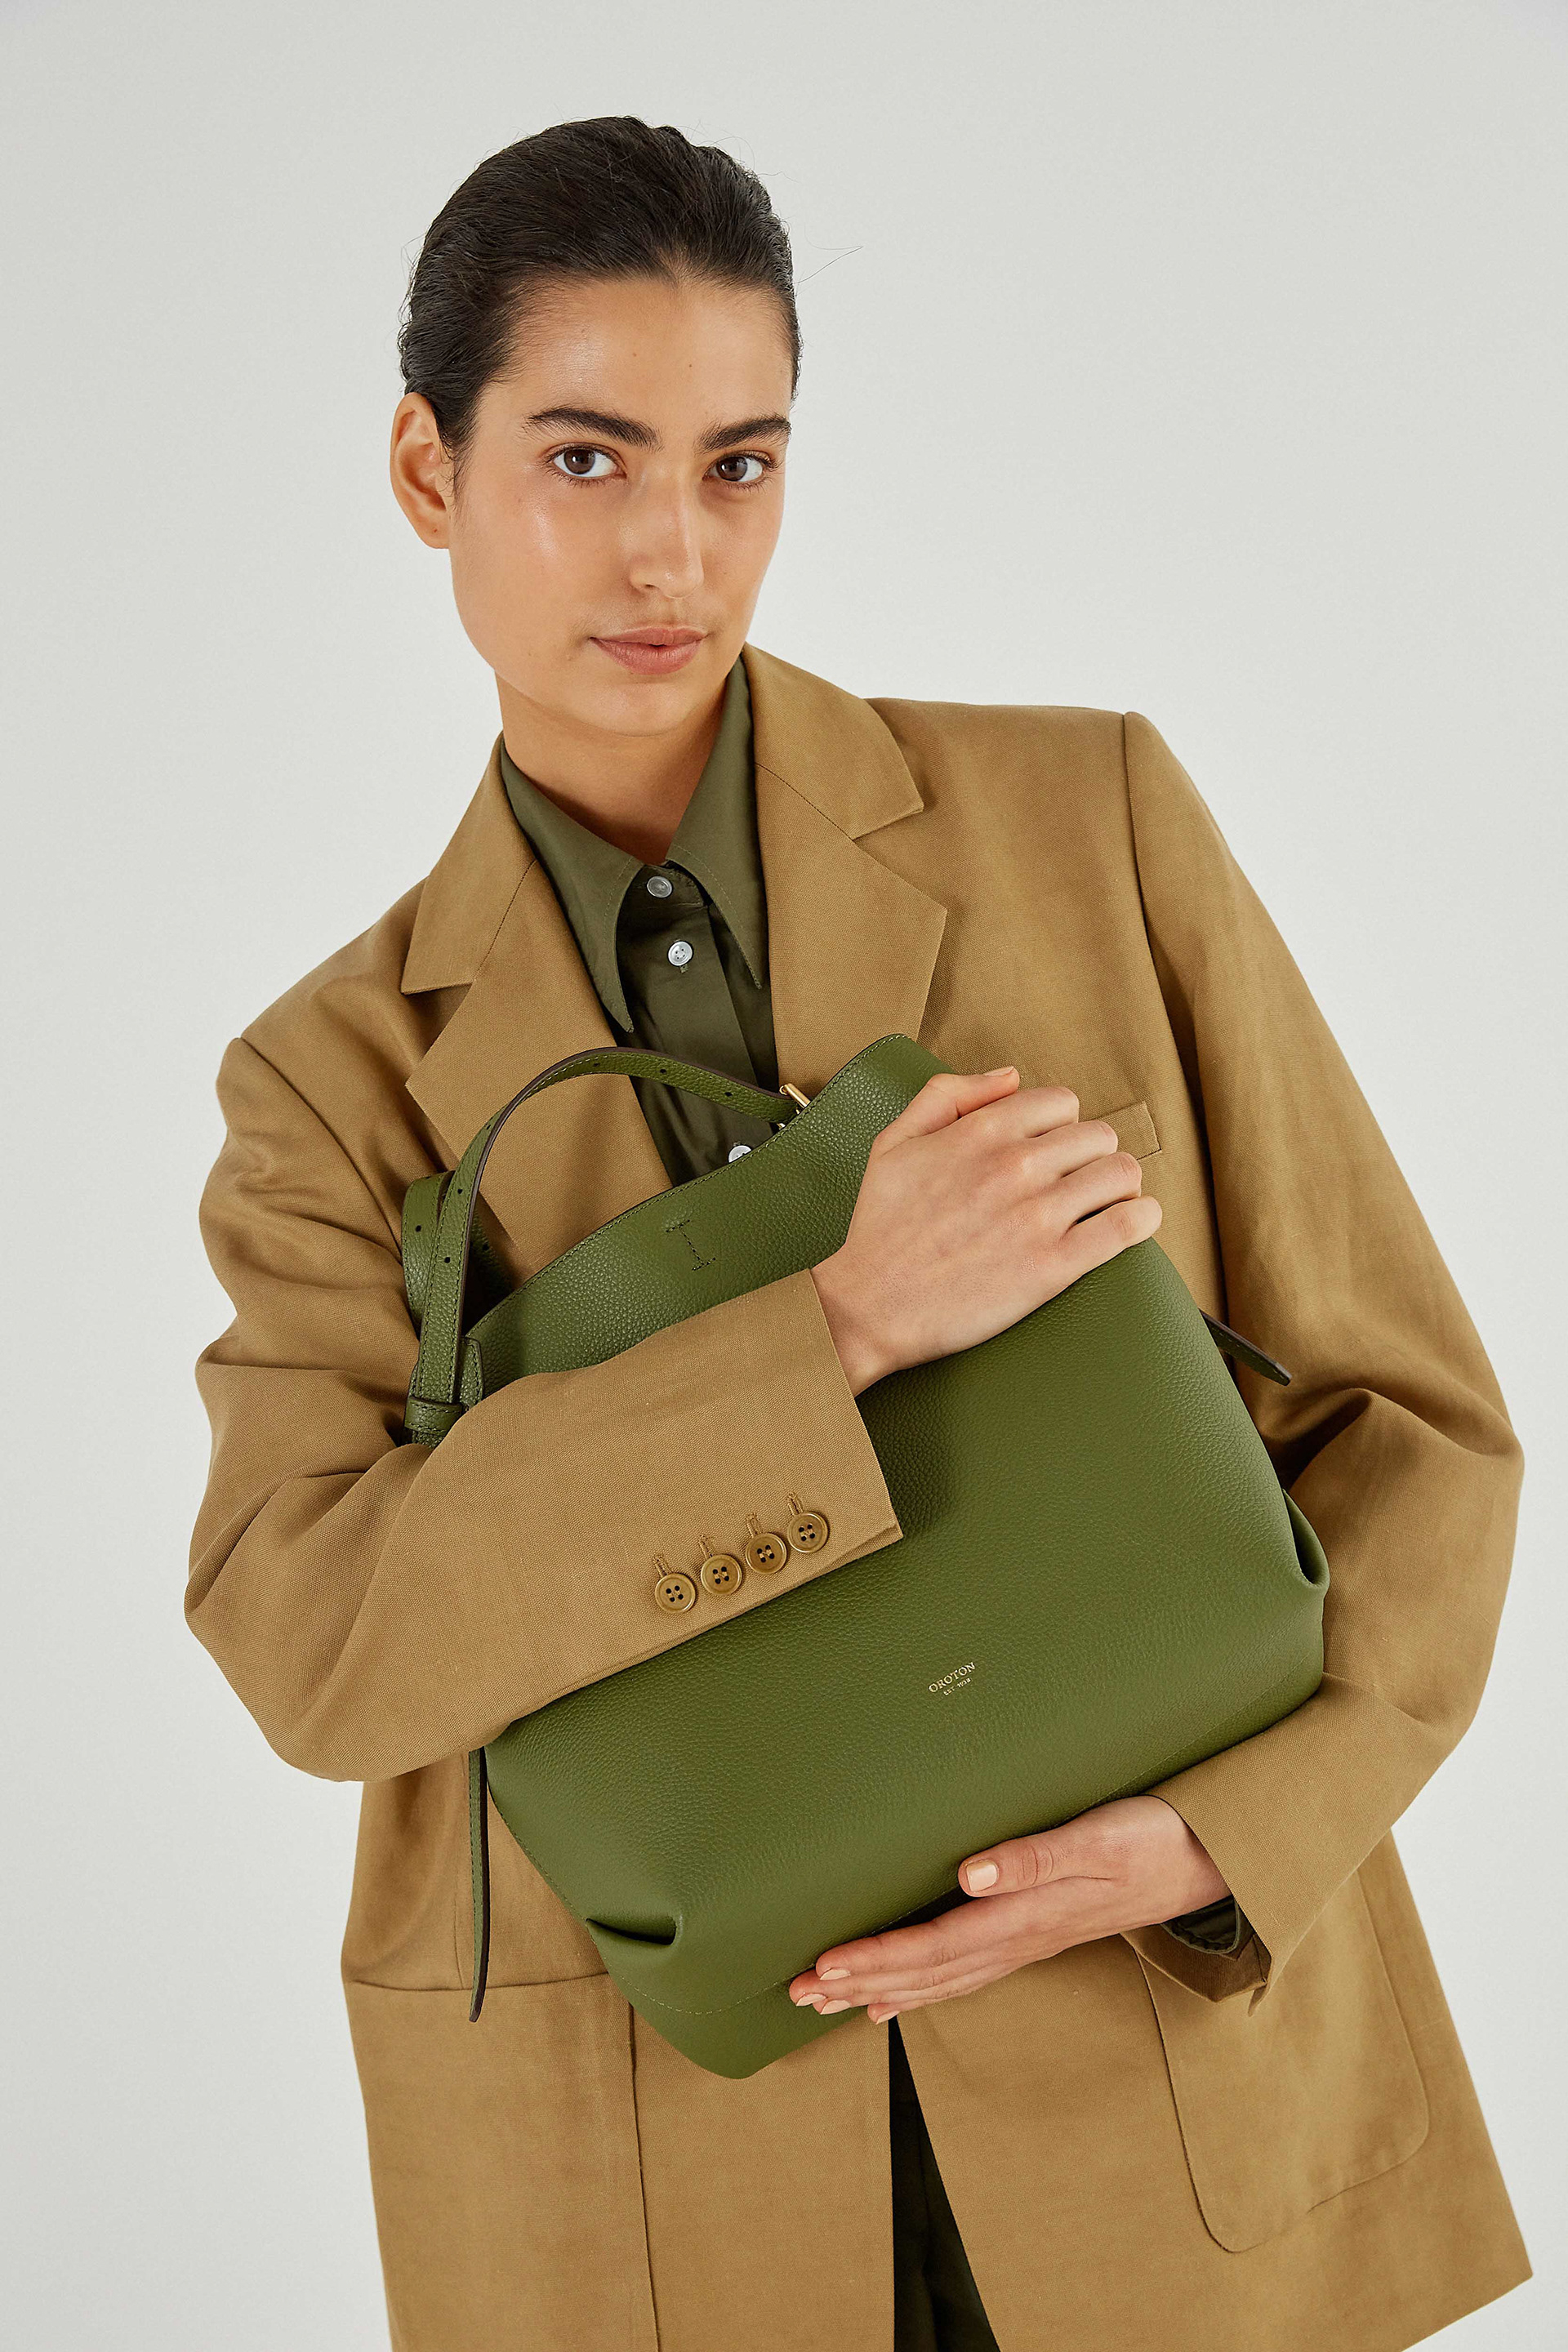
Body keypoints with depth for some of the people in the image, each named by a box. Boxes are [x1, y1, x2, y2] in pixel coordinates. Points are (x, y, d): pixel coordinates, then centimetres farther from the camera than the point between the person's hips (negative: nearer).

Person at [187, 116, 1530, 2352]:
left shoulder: (1093, 820, -2)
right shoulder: (342, 1078, 1)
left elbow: (1409, 1427, 0)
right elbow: (308, 1636, -15)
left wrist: (1208, 1843, -15)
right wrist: (849, 1327, -24)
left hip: (1177, 2088, 0)